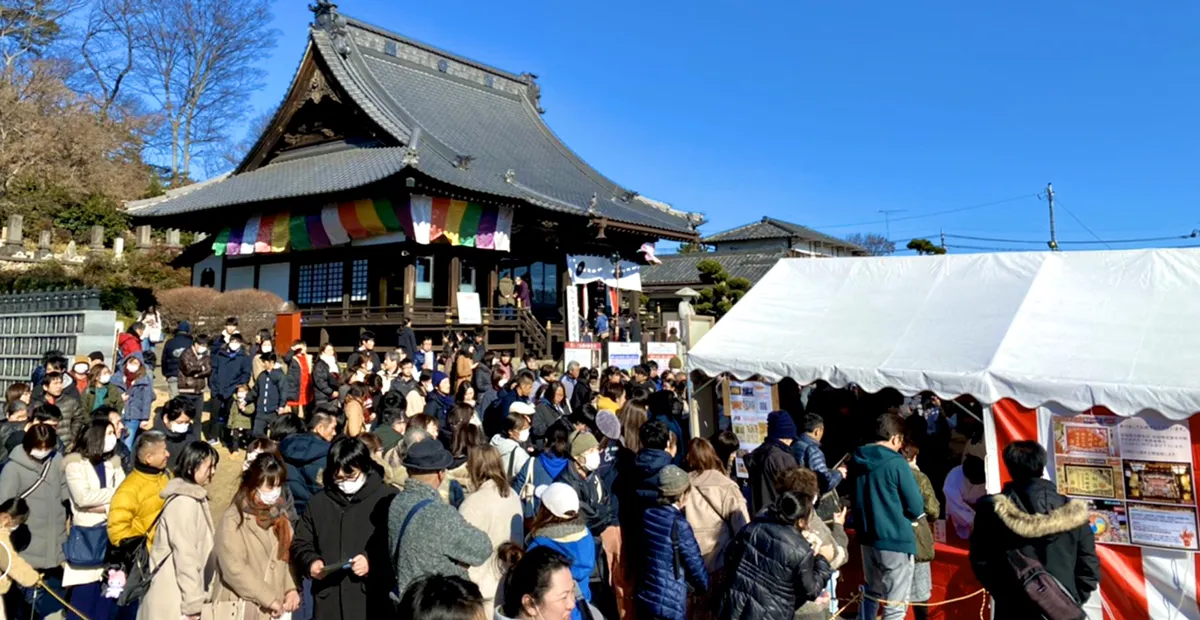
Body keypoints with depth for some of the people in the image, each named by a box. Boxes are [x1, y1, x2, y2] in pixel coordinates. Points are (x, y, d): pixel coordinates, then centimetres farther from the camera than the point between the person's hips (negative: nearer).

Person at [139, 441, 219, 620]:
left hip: (178, 595, 9)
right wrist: (193, 604, -19)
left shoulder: (194, 497, 11)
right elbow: (185, 555, -21)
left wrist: (197, 599, 13)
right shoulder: (184, 502, -18)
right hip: (175, 599, -9)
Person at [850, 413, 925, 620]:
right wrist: (903, 514, 8)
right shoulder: (896, 463, -17)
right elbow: (916, 508, -12)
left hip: (867, 537, 7)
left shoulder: (857, 459, 3)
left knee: (871, 592, 23)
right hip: (896, 540, -7)